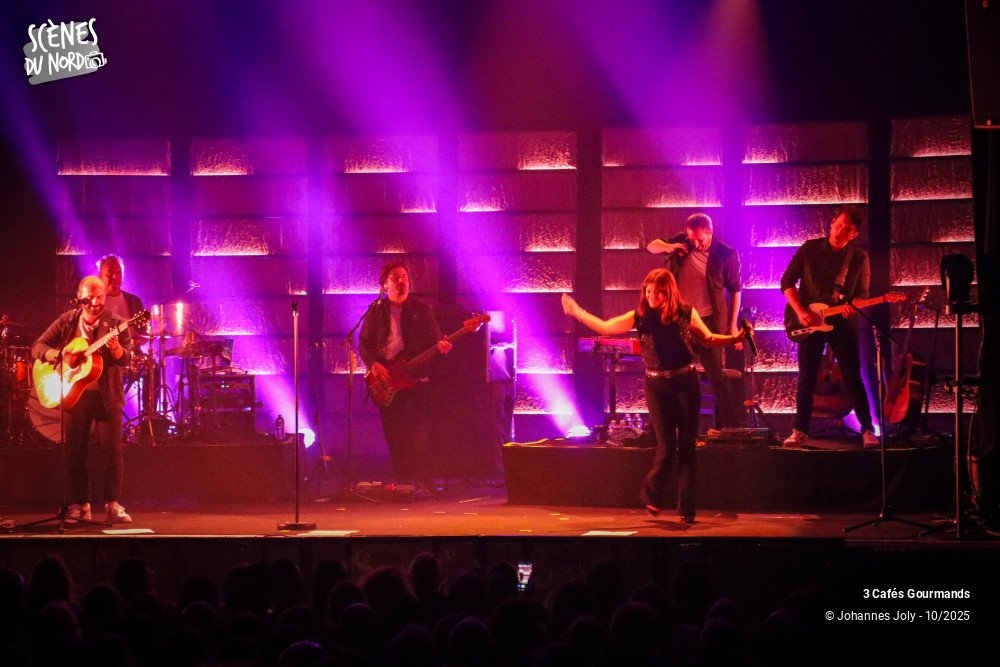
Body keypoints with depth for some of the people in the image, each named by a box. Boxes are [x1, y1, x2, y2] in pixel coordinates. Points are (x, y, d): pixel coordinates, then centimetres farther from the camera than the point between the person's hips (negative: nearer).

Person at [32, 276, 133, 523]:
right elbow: (38, 347, 1)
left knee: (113, 449, -6)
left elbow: (126, 358, -12)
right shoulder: (67, 321, 3)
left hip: (107, 395, -2)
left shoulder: (115, 323, -3)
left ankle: (112, 504, 1)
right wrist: (61, 355, -17)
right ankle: (79, 505, 12)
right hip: (75, 393, 2)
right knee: (74, 450, 3)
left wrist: (115, 348, -34)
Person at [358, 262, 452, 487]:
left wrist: (441, 347, -19)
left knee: (418, 437, -9)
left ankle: (420, 483, -6)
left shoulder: (421, 310, 7)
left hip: (416, 380, -1)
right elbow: (364, 343, 6)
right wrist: (373, 364, -11)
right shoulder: (376, 311, 9)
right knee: (394, 437, 2)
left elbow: (435, 341, 4)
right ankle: (401, 483, 8)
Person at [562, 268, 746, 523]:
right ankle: (652, 495, 20)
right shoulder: (640, 316, 0)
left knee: (687, 446, 1)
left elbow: (708, 339, 10)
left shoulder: (685, 313, 0)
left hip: (686, 383, 0)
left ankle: (687, 509, 8)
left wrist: (736, 338, -3)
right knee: (667, 446, -6)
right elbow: (604, 328, 2)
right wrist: (578, 312, -2)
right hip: (657, 385, 0)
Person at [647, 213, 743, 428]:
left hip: (708, 321, -4)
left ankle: (730, 425, 3)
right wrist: (668, 247, -14)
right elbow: (651, 246, 10)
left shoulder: (726, 254, -8)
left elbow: (735, 290, -3)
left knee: (716, 373, -6)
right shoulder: (682, 243, 1)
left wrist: (733, 325, -7)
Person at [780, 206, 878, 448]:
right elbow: (787, 281, 0)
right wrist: (801, 312, -11)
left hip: (842, 322, 0)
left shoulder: (859, 258, 0)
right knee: (806, 378, 1)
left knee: (853, 378, -3)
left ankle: (868, 430, 3)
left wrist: (852, 306, -17)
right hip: (809, 323, 0)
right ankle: (800, 431, 9)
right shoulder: (809, 249, -2)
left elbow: (862, 293, 7)